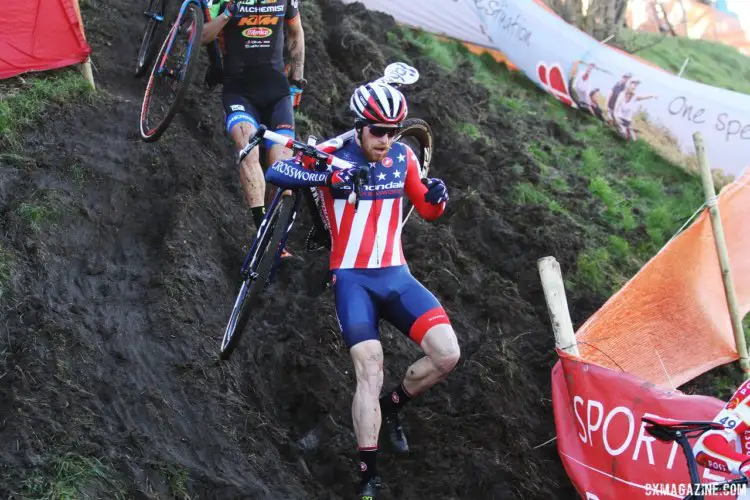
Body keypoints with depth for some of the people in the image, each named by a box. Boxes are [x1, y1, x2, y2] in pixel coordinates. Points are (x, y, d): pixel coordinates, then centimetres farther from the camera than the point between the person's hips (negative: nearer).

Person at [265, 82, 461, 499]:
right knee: (371, 371, -18)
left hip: (397, 276, 4)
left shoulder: (403, 156, 4)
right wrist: (324, 176, -39)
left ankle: (392, 406, 15)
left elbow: (429, 211, 12)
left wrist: (437, 195, -12)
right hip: (352, 279, -4)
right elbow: (276, 172, -22)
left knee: (447, 354, -13)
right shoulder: (334, 154, -8)